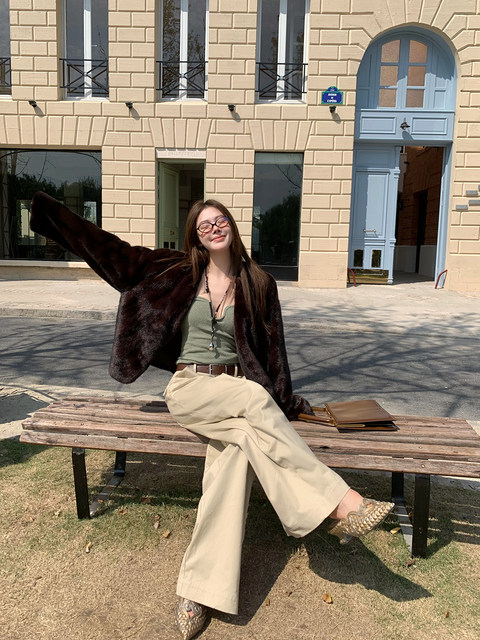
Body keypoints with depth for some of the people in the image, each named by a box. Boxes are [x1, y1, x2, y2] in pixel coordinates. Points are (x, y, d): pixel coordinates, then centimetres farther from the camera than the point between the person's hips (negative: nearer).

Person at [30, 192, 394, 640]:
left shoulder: (258, 284, 8)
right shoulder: (178, 271, 7)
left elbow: (271, 348, 12)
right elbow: (109, 250, 7)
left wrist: (287, 401, 12)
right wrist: (48, 209, 7)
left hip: (235, 398, 2)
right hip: (188, 389, -1)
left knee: (241, 442, -30)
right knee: (254, 397, -32)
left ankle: (199, 592, -29)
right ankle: (340, 503, -32)